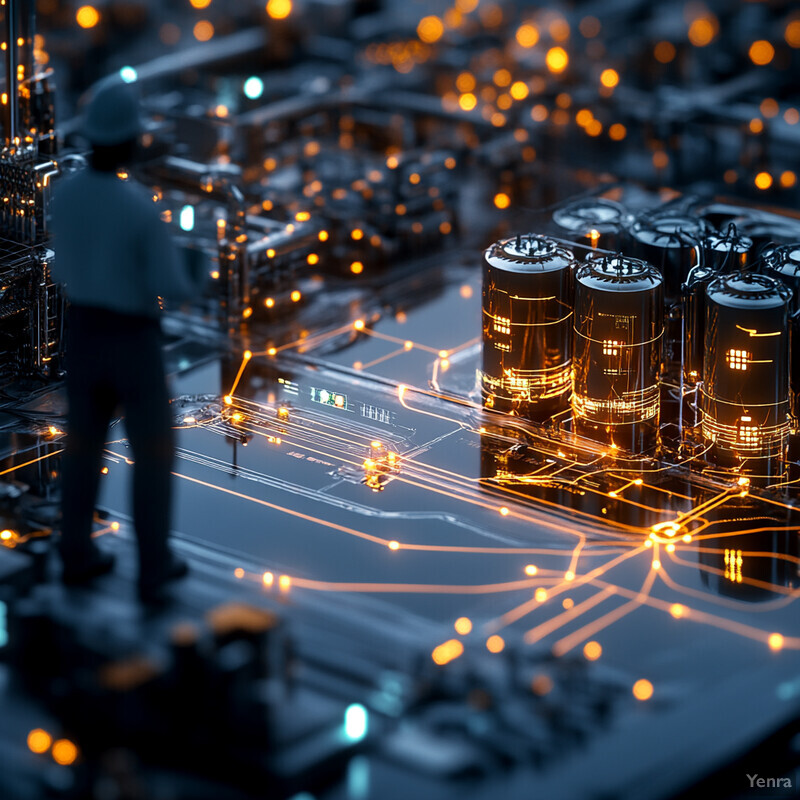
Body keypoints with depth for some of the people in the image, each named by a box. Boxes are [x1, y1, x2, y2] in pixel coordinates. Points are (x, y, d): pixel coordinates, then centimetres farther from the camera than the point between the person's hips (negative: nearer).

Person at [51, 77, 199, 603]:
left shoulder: (65, 194, -8)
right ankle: (155, 570, 18)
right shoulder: (143, 208, -27)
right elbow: (170, 286, -20)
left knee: (85, 445, 21)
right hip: (134, 344, -5)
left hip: (82, 335, 5)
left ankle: (79, 555, 31)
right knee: (153, 452, 11)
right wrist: (188, 286, 4)